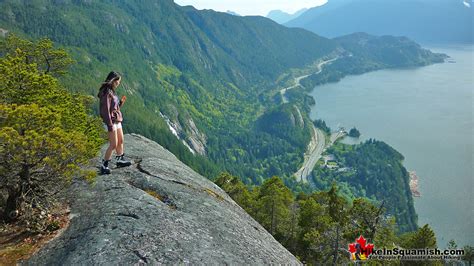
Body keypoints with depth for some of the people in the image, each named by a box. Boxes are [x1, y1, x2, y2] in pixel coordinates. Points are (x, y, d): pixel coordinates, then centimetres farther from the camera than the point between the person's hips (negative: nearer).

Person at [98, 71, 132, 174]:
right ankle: (104, 166, 2)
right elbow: (105, 110, -20)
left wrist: (121, 102, 2)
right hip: (111, 121, -9)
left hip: (117, 120, 9)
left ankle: (120, 160, 33)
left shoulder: (112, 91, 12)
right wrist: (110, 125, -22)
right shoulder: (106, 92, -16)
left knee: (120, 141, 18)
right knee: (113, 145, -7)